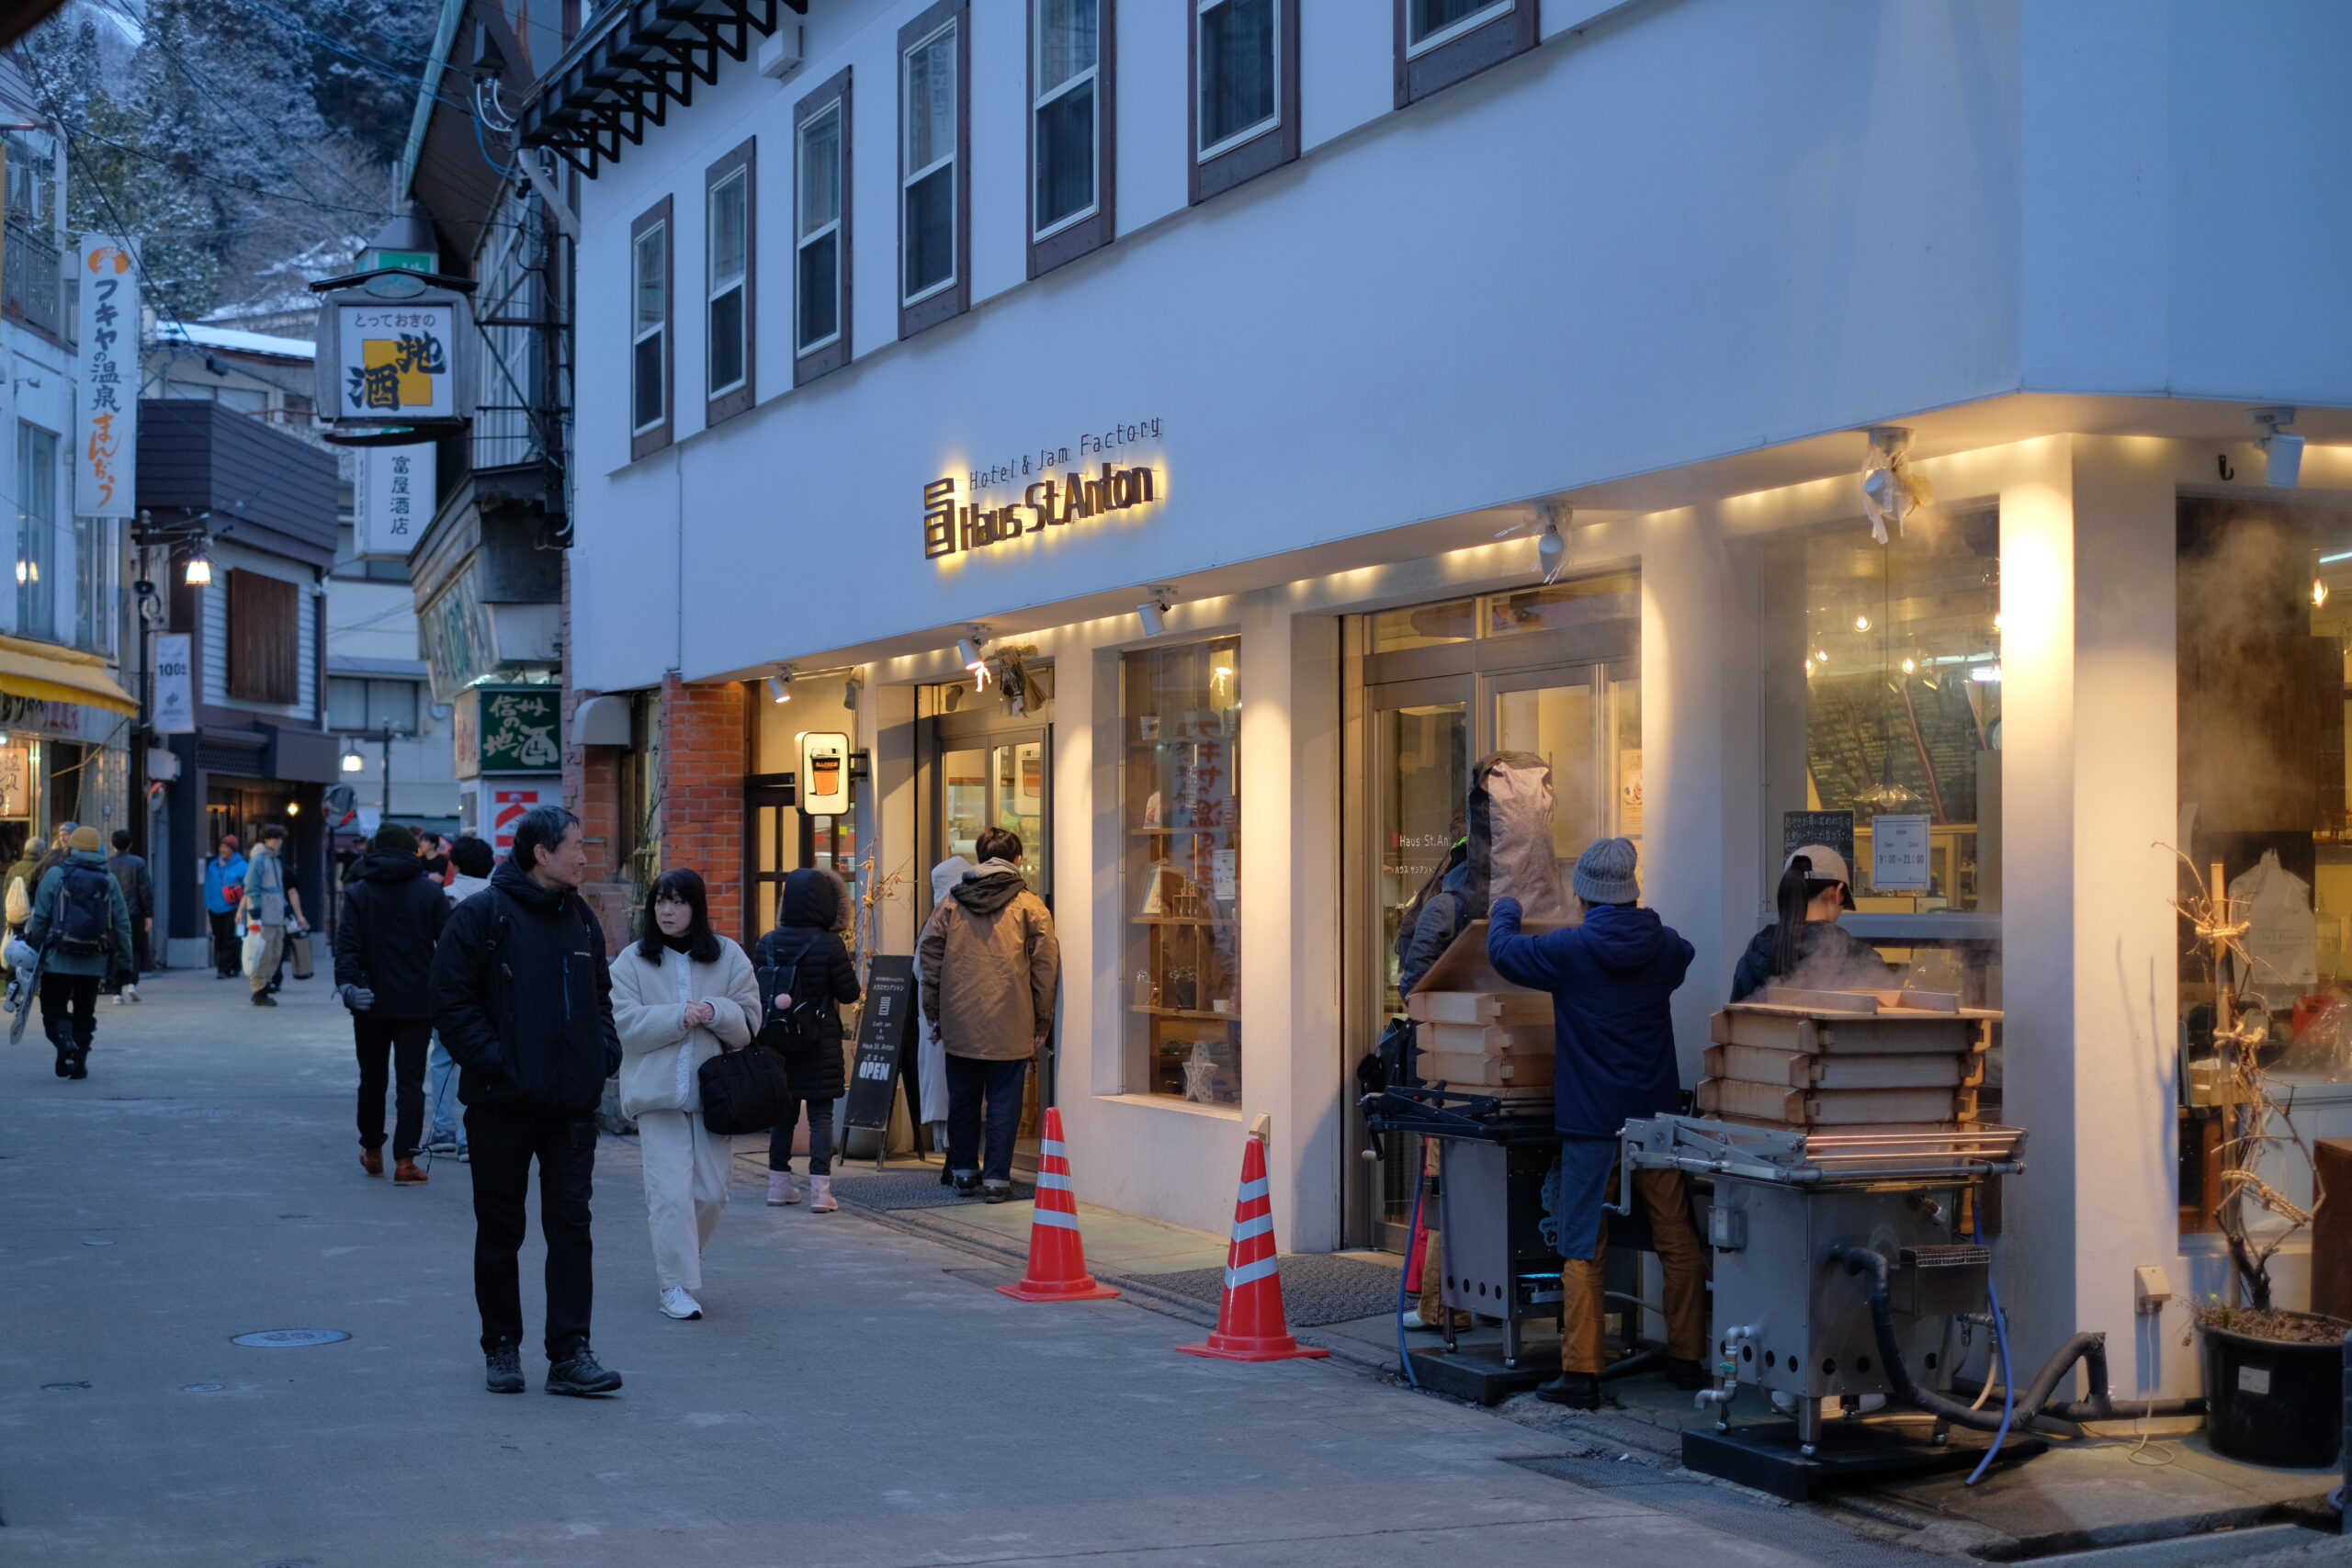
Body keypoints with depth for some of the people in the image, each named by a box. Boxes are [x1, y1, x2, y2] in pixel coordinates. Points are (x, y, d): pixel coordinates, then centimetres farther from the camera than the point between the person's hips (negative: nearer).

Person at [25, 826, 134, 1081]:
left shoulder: (55, 876, -3)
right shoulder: (109, 881, 5)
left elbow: (39, 918, -4)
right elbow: (122, 923, 5)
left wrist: (34, 951, 5)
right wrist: (123, 957, 12)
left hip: (58, 960, -3)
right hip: (94, 963, 3)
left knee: (54, 1009, 4)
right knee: (84, 1013, 14)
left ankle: (65, 1044, -22)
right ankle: (79, 1061, 11)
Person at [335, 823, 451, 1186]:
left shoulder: (359, 893, 0)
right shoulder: (430, 891, -1)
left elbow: (347, 946, -10)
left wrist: (347, 984, -15)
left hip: (372, 1004, 1)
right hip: (417, 1003, -1)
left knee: (372, 1078, 17)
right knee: (411, 1081, 0)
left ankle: (372, 1152, 28)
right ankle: (404, 1161, -8)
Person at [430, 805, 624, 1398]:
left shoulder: (581, 919, 12)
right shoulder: (481, 915, -7)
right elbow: (451, 1002, -10)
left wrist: (606, 1047, 7)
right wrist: (493, 1059, -17)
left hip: (572, 1104, 4)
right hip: (502, 1104, -4)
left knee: (571, 1226, -1)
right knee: (500, 1231, 7)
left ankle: (570, 1354, 0)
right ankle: (502, 1348, 19)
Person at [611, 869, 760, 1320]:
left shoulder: (728, 956, 7)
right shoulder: (632, 960, 3)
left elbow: (750, 1021, 4)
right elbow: (626, 1024, -8)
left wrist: (715, 1011, -15)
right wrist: (679, 1015, -18)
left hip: (714, 1092, 2)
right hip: (658, 1094, -2)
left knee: (711, 1192, 6)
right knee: (671, 1191, -10)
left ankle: (678, 1262, 28)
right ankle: (675, 1286, -4)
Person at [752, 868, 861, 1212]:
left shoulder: (767, 943, -1)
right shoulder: (830, 945, -14)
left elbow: (755, 990, 5)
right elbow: (849, 992, -8)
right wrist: (848, 969, 10)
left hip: (776, 1042, 4)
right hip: (819, 1044, -4)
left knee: (783, 1111, 15)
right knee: (821, 1115, 0)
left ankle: (779, 1183, 21)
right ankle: (820, 1189, -5)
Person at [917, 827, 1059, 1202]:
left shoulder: (952, 901, 5)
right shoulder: (1029, 905, -1)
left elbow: (928, 954, 5)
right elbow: (1046, 965, -3)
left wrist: (933, 1012, 12)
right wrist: (1042, 1022, 4)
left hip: (960, 1022, 2)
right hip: (1010, 1026, -2)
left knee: (962, 1099, 14)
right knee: (1004, 1102, 3)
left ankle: (965, 1171, 22)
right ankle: (997, 1179, 2)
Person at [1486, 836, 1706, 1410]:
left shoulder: (1568, 949, -11)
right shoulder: (1666, 947, 1)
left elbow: (1503, 951, 5)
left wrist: (1505, 911, 26)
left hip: (1591, 1123, -4)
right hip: (1658, 1118, 4)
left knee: (1583, 1251, 0)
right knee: (1678, 1243, 11)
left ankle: (1581, 1373, -2)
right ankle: (1688, 1358, 19)